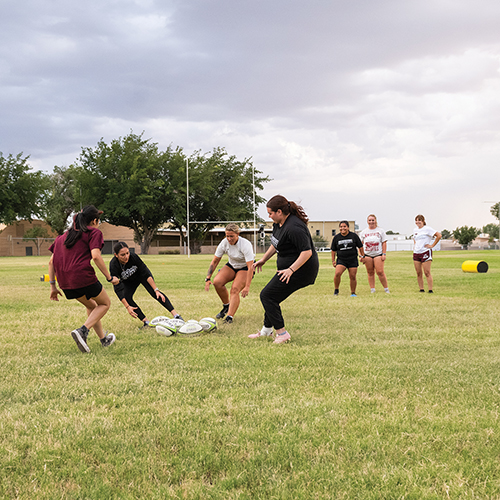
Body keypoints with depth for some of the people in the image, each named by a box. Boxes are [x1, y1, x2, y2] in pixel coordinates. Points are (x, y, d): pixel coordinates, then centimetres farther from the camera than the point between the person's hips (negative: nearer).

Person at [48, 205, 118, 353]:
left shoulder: (64, 236, 22)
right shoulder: (94, 232, 2)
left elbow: (51, 262, 17)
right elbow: (95, 256, -14)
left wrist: (53, 286, 19)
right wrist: (109, 278, -7)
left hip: (65, 283, 7)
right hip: (83, 277, -7)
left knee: (91, 305, 29)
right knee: (105, 303, 16)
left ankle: (103, 339, 32)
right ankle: (82, 331, -5)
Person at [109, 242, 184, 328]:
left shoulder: (134, 257, -35)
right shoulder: (113, 266, -35)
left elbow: (146, 274, -28)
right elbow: (118, 289, -34)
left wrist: (156, 290, -34)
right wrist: (127, 307, -39)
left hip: (141, 275, -1)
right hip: (128, 282, 1)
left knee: (154, 292, -20)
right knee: (126, 298, -21)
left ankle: (176, 314, -23)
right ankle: (146, 321, -9)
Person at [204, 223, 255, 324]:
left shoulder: (245, 245, -30)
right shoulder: (224, 243, -16)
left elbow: (250, 267, -34)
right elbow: (215, 261, -6)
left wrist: (247, 287, -39)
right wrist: (208, 278, -13)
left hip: (245, 268, -5)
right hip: (231, 266, 5)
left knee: (235, 290, -27)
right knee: (217, 282, -19)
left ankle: (230, 317, -26)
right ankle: (226, 305, 4)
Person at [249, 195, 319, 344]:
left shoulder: (294, 227, -27)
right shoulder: (278, 224, 6)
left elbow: (307, 252, -29)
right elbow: (275, 244, 25)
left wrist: (291, 270, -31)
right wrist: (263, 259, 25)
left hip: (301, 270, -10)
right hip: (288, 267, 10)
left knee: (267, 295, -8)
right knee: (272, 297, 17)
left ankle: (282, 333, -3)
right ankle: (267, 330, 34)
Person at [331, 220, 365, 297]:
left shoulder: (354, 236, 0)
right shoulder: (336, 237, 4)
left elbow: (360, 247, 9)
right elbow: (333, 250, 13)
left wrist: (363, 256, 7)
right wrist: (333, 260, 9)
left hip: (353, 260, 0)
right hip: (341, 260, 0)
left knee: (353, 277, -1)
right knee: (337, 274, -21)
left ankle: (353, 293, 17)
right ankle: (336, 290, -3)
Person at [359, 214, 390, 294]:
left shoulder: (380, 230, 6)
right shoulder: (363, 232, 10)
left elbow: (384, 243, 4)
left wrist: (384, 254, -4)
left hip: (378, 254, -2)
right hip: (367, 255, 2)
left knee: (380, 272, -10)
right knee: (370, 273, 3)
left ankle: (386, 289, 0)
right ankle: (372, 290, 8)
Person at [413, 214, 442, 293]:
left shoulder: (427, 229, -7)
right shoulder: (415, 230, 15)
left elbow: (439, 235, -13)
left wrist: (432, 245, -11)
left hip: (425, 252, -7)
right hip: (416, 253, 7)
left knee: (427, 273, -9)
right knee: (418, 273, 5)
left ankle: (430, 290, -6)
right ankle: (421, 289, 11)